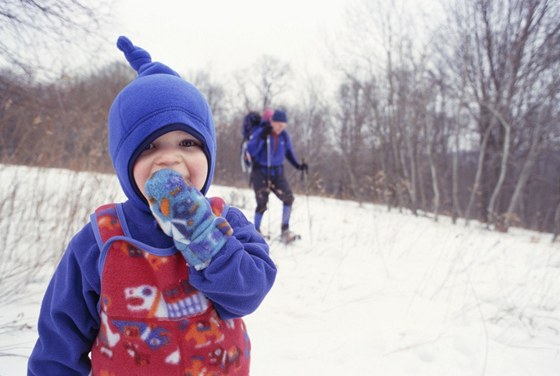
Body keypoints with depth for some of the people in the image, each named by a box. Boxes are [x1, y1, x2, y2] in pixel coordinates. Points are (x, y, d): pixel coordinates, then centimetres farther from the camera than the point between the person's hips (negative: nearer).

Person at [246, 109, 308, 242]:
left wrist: (298, 165, 1)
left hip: (277, 172, 4)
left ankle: (285, 230, 2)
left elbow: (289, 152, 14)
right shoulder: (260, 132, -12)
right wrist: (262, 137, -30)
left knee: (288, 197, -11)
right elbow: (250, 151, -20)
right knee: (262, 203, -8)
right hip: (260, 172, -4)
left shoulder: (284, 135, 1)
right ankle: (256, 231, 14)